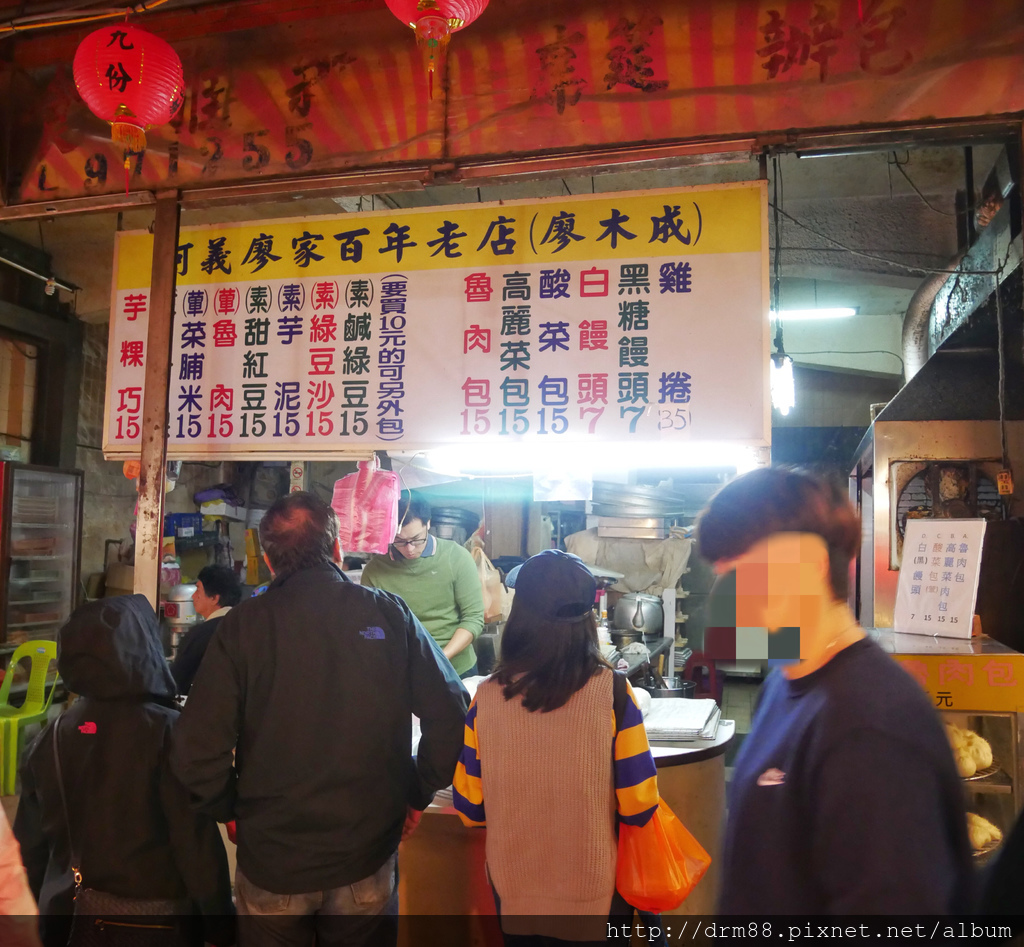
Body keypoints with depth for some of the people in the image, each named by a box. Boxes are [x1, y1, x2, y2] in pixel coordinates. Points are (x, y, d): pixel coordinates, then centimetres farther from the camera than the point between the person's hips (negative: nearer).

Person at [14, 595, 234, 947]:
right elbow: (197, 841, -19)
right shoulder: (168, 732, -19)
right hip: (152, 915, -4)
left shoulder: (50, 738, -2)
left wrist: (42, 907, 22)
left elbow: (30, 843, 7)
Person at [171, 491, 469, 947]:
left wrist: (228, 808, 4)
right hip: (367, 859, 1)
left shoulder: (243, 624, -11)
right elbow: (449, 712, -10)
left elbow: (198, 747, -15)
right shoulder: (389, 613, -7)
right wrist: (419, 795, 4)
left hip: (270, 862, -1)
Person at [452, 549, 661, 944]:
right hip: (595, 895, -1)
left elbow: (469, 805, -6)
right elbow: (639, 805, -14)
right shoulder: (613, 692, -20)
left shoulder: (486, 697, -16)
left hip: (513, 891, 1)